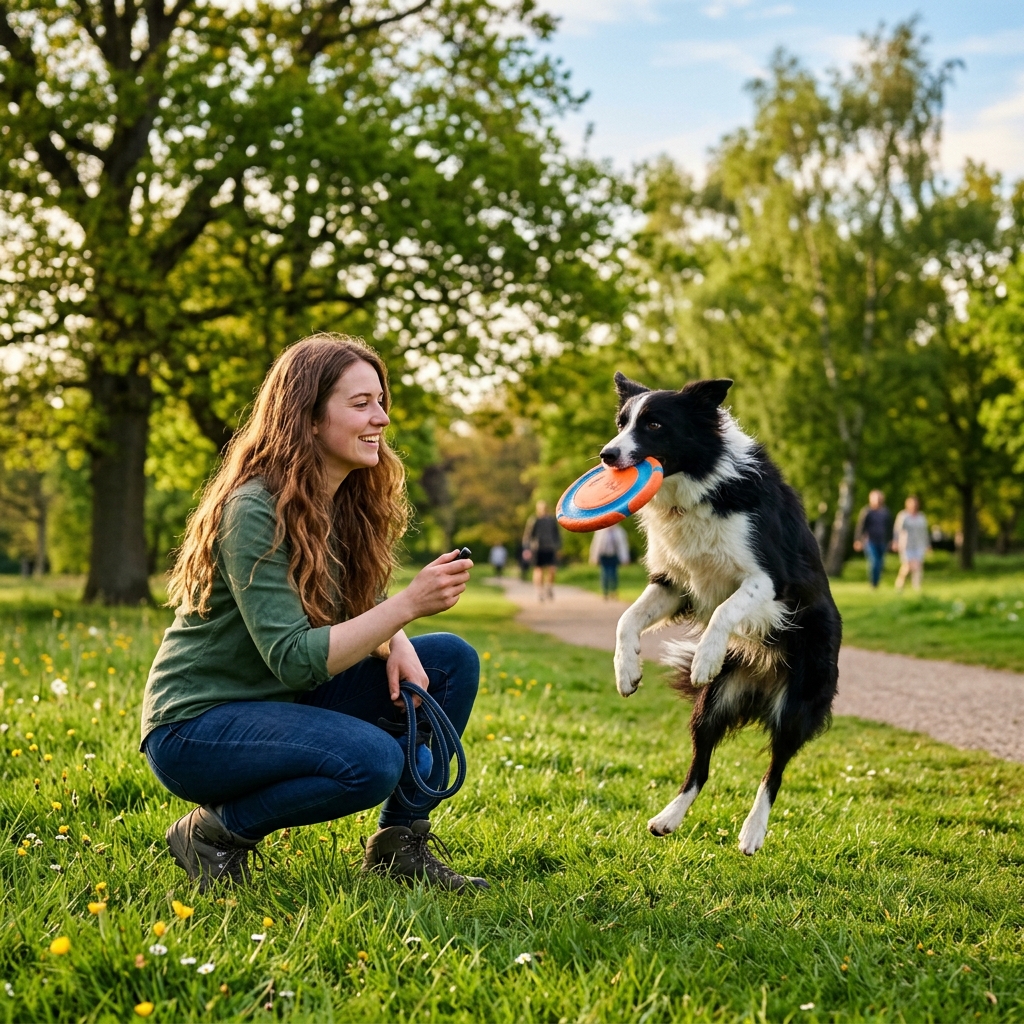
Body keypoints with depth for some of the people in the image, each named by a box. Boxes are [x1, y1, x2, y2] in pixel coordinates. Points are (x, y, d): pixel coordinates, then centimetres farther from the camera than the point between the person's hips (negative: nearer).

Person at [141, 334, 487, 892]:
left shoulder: (349, 503, 2)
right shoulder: (254, 510, -24)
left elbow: (364, 606, 8)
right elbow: (294, 660, -28)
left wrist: (396, 644, -15)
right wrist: (407, 604, -33)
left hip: (284, 702, 8)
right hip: (193, 724, -8)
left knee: (452, 660, -2)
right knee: (372, 760, -32)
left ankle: (401, 844, 6)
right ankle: (216, 832, -8)